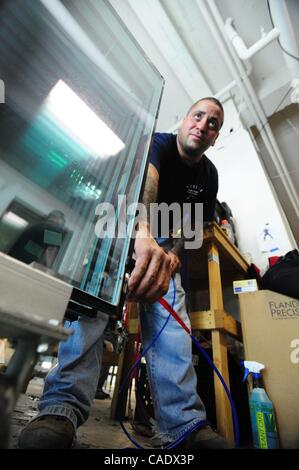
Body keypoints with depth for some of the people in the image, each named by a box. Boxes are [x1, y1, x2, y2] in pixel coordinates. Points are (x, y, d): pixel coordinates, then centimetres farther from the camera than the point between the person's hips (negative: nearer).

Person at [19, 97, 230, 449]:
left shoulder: (209, 174, 8)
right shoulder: (159, 143, -12)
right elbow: (145, 177, -38)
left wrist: (174, 251, -9)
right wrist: (143, 233, -61)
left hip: (164, 244, 5)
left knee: (172, 323, -13)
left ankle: (185, 424, -7)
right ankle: (62, 407, -27)